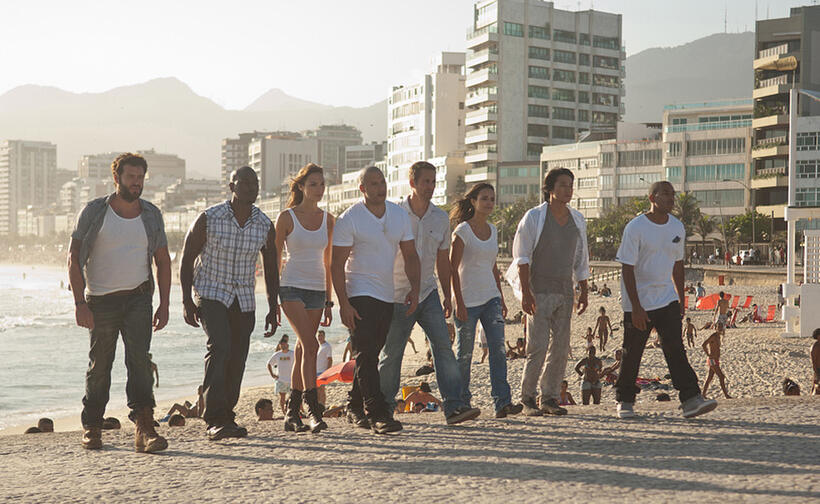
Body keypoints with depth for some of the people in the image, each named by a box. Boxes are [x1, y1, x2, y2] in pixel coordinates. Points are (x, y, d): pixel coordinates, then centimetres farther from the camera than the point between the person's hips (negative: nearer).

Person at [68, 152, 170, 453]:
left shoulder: (151, 215, 7)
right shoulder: (94, 212, -2)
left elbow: (163, 261, 13)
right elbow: (74, 258, -4)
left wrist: (164, 304, 6)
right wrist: (79, 303, -12)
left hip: (138, 298, 1)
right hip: (101, 301, -1)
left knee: (139, 359, -13)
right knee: (100, 365, 6)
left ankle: (144, 429, -17)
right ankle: (92, 427, 24)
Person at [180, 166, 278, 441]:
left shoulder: (265, 226, -2)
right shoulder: (209, 218, -10)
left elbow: (271, 269, 9)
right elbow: (187, 259, -3)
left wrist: (273, 309, 6)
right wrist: (187, 301, -9)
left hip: (244, 300, 4)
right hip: (211, 294, -4)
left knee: (237, 359, 3)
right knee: (219, 347, -22)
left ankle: (225, 417, 19)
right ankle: (215, 420, -23)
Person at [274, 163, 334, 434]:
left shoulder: (328, 219, 10)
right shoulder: (286, 217, -2)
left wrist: (329, 301, 14)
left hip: (317, 290, 4)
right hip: (292, 288, -4)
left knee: (303, 351, 6)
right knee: (310, 345, -19)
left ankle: (292, 413, 14)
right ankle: (314, 410, -18)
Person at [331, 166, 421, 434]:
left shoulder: (400, 215, 7)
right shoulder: (349, 219, -9)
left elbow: (410, 255, 11)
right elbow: (337, 265, -10)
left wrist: (414, 288, -3)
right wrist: (343, 303, -17)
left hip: (387, 296, 6)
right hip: (359, 294, -6)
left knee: (371, 353, 11)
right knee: (365, 355, -12)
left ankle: (356, 408, 24)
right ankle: (377, 413, -15)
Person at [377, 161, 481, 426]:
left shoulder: (441, 218, 5)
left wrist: (448, 296, 12)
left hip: (428, 293, 3)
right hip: (398, 296, -3)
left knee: (443, 346, -11)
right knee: (391, 354, 4)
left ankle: (453, 406, -13)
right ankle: (383, 408, 20)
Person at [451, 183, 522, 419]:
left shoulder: (493, 231, 12)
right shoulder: (462, 231, -7)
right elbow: (452, 269, -10)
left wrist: (500, 298, 17)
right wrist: (459, 303, -15)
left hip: (490, 298, 6)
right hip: (468, 300, -6)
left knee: (498, 349, -5)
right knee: (465, 353, 2)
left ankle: (502, 402, -6)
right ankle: (461, 403, 14)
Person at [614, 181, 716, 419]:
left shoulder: (677, 228, 6)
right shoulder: (635, 228, -13)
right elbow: (627, 268, -14)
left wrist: (681, 300, 16)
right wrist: (636, 307, -19)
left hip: (667, 299, 4)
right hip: (638, 303, -4)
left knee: (676, 348, -5)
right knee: (632, 354, 3)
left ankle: (691, 399, -8)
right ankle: (624, 401, 17)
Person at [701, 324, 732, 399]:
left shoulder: (718, 337, 17)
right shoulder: (713, 336, -13)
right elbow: (703, 345, -22)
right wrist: (708, 355, -17)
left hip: (715, 360, 9)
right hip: (713, 360, -9)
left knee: (709, 378, 9)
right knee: (721, 376, -10)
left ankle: (703, 395, 12)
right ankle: (726, 395, -9)